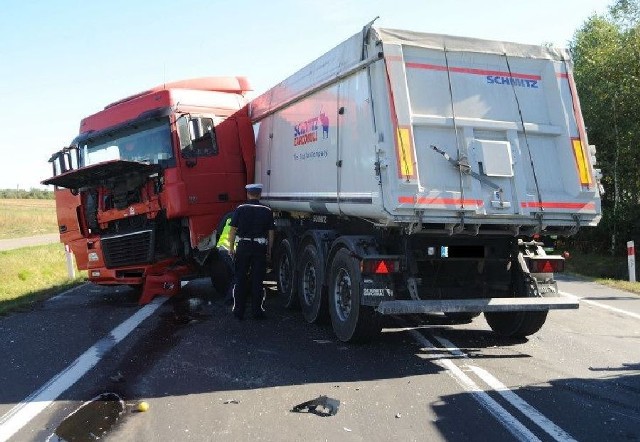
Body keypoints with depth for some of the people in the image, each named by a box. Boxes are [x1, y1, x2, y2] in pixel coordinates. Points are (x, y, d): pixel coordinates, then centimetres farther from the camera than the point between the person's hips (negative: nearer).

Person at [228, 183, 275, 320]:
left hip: (243, 247, 0)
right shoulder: (267, 211, 1)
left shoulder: (240, 209, -1)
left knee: (240, 280, 8)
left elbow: (233, 230, -2)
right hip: (260, 248, 0)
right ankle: (257, 311, 9)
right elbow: (270, 233, 2)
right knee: (257, 281, 6)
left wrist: (231, 248, 5)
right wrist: (269, 251, 10)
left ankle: (239, 311, 11)